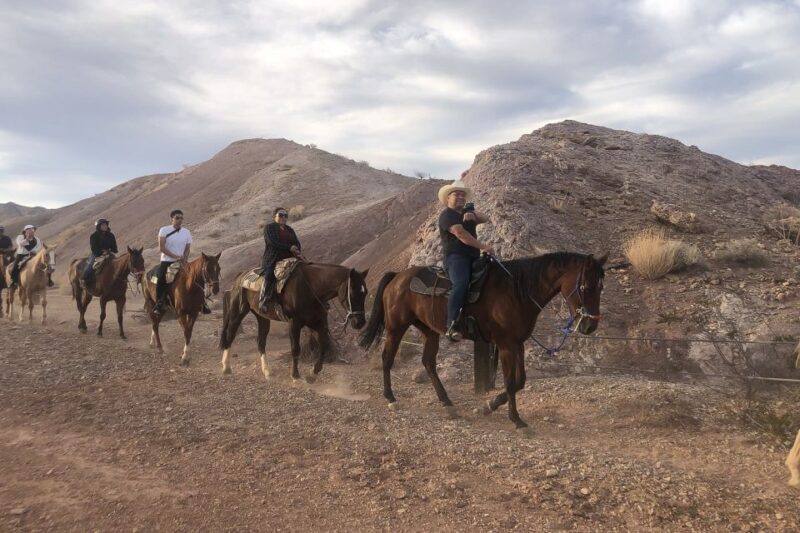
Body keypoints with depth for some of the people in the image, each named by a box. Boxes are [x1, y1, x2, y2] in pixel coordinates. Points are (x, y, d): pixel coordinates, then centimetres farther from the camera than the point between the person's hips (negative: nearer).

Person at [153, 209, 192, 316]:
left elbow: (187, 250, 7)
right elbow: (161, 248, -9)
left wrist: (184, 262, -10)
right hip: (167, 261, -2)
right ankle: (159, 304, -5)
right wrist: (176, 256, -17)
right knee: (161, 280, -18)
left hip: (181, 263, 3)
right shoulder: (164, 230, -1)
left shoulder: (187, 232, 7)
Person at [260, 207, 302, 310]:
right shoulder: (269, 227, 4)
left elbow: (297, 243, 16)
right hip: (272, 260, -6)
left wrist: (296, 251, -9)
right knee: (270, 275, -32)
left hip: (288, 259, 6)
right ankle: (263, 300, -26)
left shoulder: (289, 230, 23)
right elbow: (273, 242, -11)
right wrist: (289, 248, -16)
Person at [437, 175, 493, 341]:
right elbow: (461, 234, -15)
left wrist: (473, 216, -6)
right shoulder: (447, 214, -2)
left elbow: (485, 219, 16)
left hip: (472, 257, 9)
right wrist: (483, 246, -20)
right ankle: (452, 326, -39)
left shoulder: (467, 212, 25)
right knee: (461, 283, -33)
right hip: (455, 256, -9)